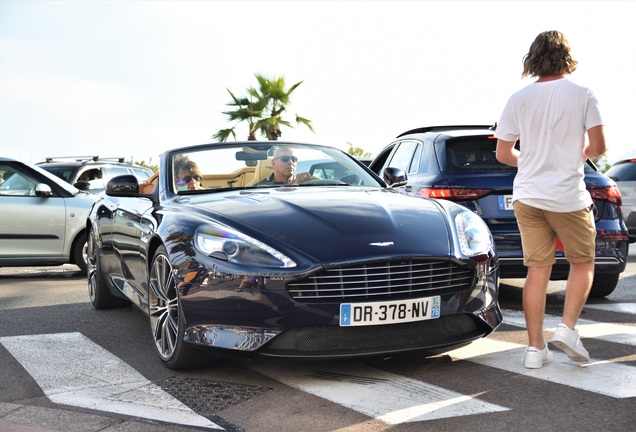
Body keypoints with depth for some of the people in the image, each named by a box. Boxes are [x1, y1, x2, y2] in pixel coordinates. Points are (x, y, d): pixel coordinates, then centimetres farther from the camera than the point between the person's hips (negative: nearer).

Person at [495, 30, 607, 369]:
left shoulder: (518, 99, 2)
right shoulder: (582, 95, -5)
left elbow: (502, 154, 5)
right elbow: (598, 146, -7)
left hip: (528, 197, 3)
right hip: (568, 196, -3)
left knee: (537, 270, 8)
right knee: (582, 263, 16)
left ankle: (535, 348, 7)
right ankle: (567, 328, 1)